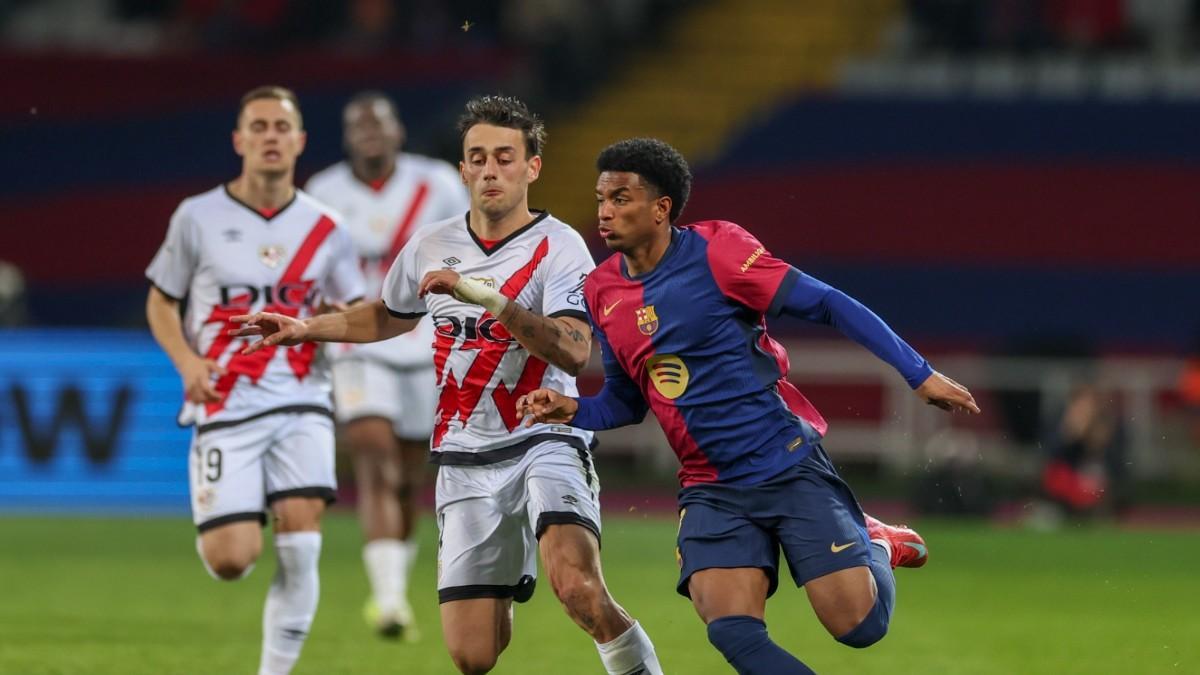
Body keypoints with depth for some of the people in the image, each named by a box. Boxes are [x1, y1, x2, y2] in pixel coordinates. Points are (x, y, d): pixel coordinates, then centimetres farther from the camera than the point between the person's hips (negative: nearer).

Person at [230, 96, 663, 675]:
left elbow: (575, 351, -23)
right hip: (466, 463, 4)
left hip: (545, 444, -4)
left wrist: (486, 296, -30)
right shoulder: (430, 247, 9)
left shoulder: (558, 247, -7)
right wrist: (304, 330, 30)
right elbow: (388, 317, 32)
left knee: (577, 588, -32)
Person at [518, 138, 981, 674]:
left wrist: (919, 374, -10)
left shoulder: (714, 251, -11)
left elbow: (828, 305, -8)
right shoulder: (601, 293, 5)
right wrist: (573, 411, -4)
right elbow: (626, 399, 18)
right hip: (710, 488, 4)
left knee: (857, 624, -10)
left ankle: (874, 547, 24)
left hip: (790, 464, -4)